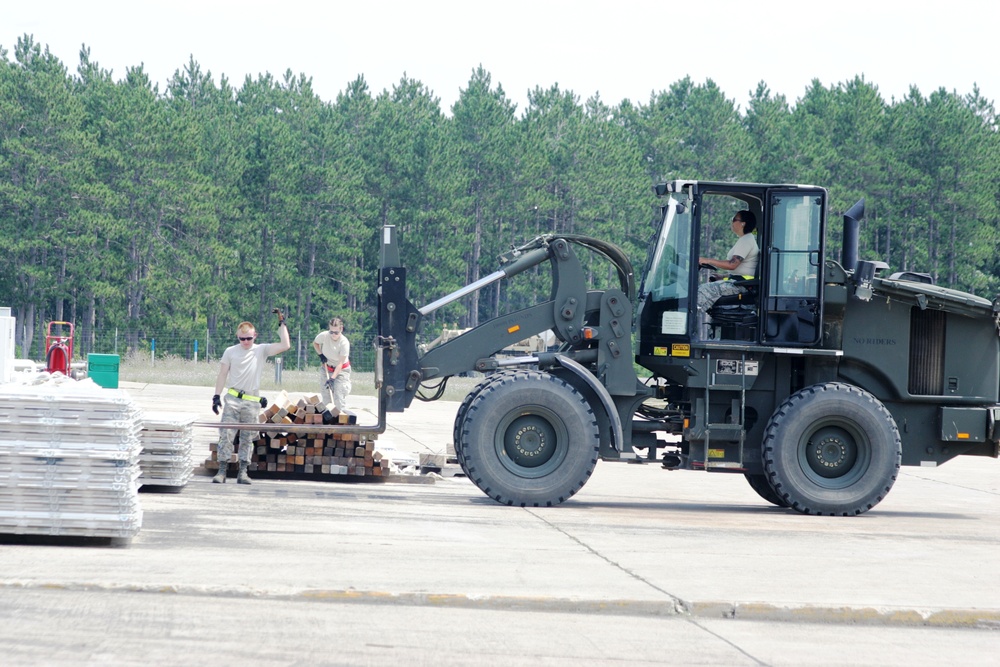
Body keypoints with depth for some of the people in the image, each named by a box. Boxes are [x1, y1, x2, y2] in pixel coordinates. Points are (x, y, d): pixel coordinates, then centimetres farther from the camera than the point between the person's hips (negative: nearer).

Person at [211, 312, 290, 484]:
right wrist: (217, 396, 2)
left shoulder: (261, 350, 4)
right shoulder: (230, 352, 5)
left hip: (252, 402, 0)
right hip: (232, 400, 0)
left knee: (247, 438, 3)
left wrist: (282, 324, -5)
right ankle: (222, 470, -6)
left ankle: (243, 472, 7)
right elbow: (222, 374, 8)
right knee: (226, 435, -7)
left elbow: (285, 346, -6)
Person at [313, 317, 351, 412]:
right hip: (327, 368, 4)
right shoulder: (323, 336, -17)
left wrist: (332, 378, -33)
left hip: (341, 369, -4)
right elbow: (315, 343, 8)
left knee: (339, 397, -16)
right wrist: (320, 354, -7)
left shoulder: (344, 342, -26)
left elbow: (340, 364, -26)